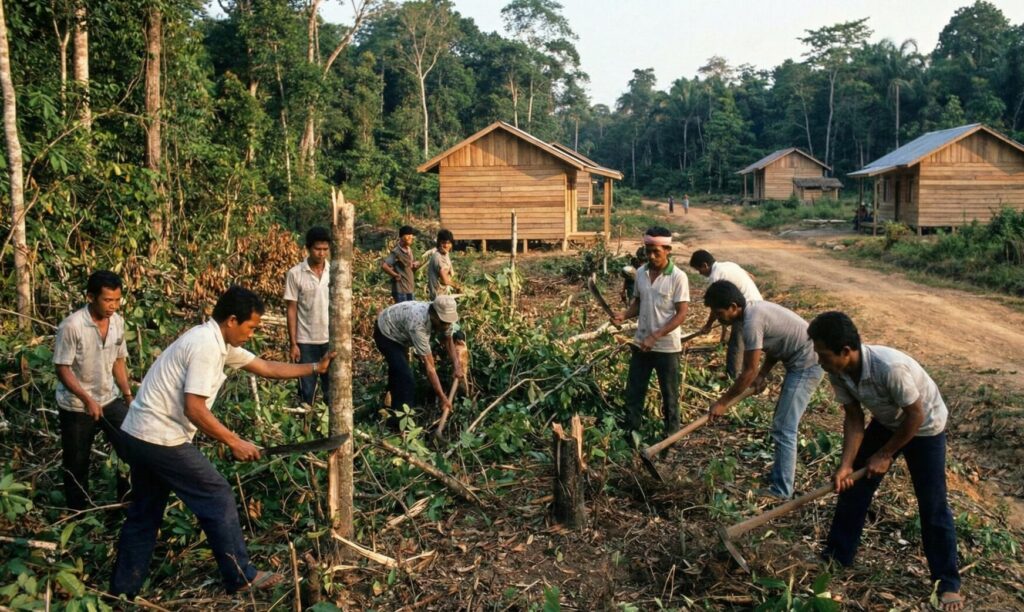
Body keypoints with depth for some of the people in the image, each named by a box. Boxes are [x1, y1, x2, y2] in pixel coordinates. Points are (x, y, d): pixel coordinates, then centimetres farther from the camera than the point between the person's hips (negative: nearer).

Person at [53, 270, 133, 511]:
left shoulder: (118, 322, -4)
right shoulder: (71, 326, -21)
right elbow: (62, 369, -17)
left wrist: (128, 394, 1)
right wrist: (87, 400, -24)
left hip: (110, 399, 5)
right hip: (76, 406, -5)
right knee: (77, 463, 9)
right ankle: (79, 513, 28)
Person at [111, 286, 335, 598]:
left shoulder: (216, 341, 10)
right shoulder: (207, 346, -20)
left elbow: (266, 367, 16)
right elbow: (194, 409, -24)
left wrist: (315, 367, 15)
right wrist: (234, 442, -15)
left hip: (139, 435, 10)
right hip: (162, 439, -10)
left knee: (144, 513, 19)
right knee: (218, 499, 0)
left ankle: (122, 590, 30)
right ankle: (241, 577, 11)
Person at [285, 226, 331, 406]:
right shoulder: (295, 274, -7)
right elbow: (292, 310, -5)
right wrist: (293, 343, -8)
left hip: (331, 339, 2)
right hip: (306, 341, -2)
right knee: (306, 391, 7)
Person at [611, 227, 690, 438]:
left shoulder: (678, 277, -15)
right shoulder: (640, 273, 1)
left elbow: (681, 314, -15)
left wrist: (655, 336, -23)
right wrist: (624, 314, -8)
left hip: (667, 347, -5)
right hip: (641, 344, 5)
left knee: (669, 395, 10)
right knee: (633, 392, 11)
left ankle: (671, 436, 25)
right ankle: (630, 433, 25)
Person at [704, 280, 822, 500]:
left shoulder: (752, 322, -24)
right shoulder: (756, 308, 6)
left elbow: (749, 372, -20)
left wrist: (722, 402, -12)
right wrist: (763, 373, -1)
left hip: (806, 366, -10)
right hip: (803, 363, 10)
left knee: (783, 430, -7)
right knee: (782, 426, 17)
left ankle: (781, 491, -1)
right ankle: (777, 479, 28)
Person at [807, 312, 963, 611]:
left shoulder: (890, 367, -41)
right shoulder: (838, 373, -21)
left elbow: (915, 415, -27)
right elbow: (854, 418, -12)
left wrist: (885, 454, -18)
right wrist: (846, 465, -22)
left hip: (925, 426, -6)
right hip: (887, 422, 6)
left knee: (933, 506, -3)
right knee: (853, 486, 6)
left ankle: (948, 583, 14)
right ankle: (836, 558, 20)